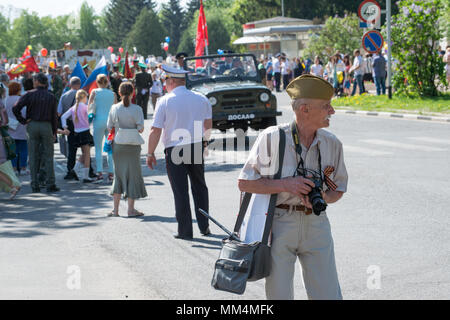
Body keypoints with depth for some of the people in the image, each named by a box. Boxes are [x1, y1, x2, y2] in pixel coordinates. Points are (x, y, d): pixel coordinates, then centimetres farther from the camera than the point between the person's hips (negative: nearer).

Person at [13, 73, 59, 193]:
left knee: (33, 156, 5)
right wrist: (54, 132, 7)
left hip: (32, 125, 0)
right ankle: (50, 184, 2)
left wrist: (23, 120, -2)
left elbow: (15, 108, -12)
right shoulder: (51, 97, 1)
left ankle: (35, 185, 4)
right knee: (48, 156, 5)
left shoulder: (30, 95, -4)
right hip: (47, 126, 1)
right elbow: (54, 116, 1)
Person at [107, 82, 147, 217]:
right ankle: (131, 209, 6)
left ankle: (115, 209, 10)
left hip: (118, 145, 3)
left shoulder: (114, 108, -1)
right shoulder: (137, 109, -11)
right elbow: (141, 128, -12)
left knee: (118, 174, 12)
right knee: (132, 174, 5)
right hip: (132, 146, -3)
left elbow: (109, 127, 2)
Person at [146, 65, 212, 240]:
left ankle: (185, 230, 5)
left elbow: (155, 131, -9)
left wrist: (150, 154, -1)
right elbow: (208, 125, 14)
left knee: (180, 191, 2)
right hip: (197, 147, 4)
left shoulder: (164, 101, -7)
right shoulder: (201, 99, 5)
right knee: (199, 187, 17)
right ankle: (204, 226, 20)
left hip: (174, 149, -4)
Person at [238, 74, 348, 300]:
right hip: (279, 223, -3)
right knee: (279, 295, 2)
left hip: (316, 224, 3)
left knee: (328, 295, 0)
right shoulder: (272, 138, -9)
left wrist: (323, 198, -9)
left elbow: (338, 189, 15)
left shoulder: (332, 144, 3)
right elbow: (244, 183, -6)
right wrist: (285, 185, -17)